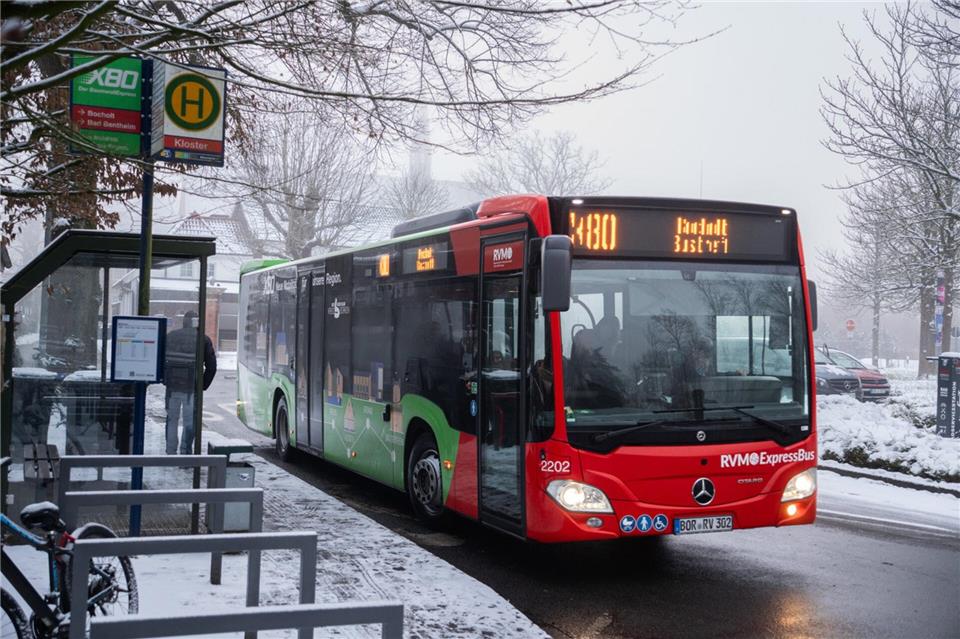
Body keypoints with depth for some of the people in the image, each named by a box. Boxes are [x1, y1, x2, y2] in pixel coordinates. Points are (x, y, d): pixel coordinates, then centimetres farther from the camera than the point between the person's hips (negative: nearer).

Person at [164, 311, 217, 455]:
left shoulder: (170, 336, 9)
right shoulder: (203, 339, 1)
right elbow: (211, 366, -2)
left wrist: (165, 379, 14)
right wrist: (203, 385, 6)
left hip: (172, 385, 3)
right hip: (191, 388, -3)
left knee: (172, 419, 14)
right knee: (189, 421, 3)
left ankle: (171, 452, 17)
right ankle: (185, 453, -1)